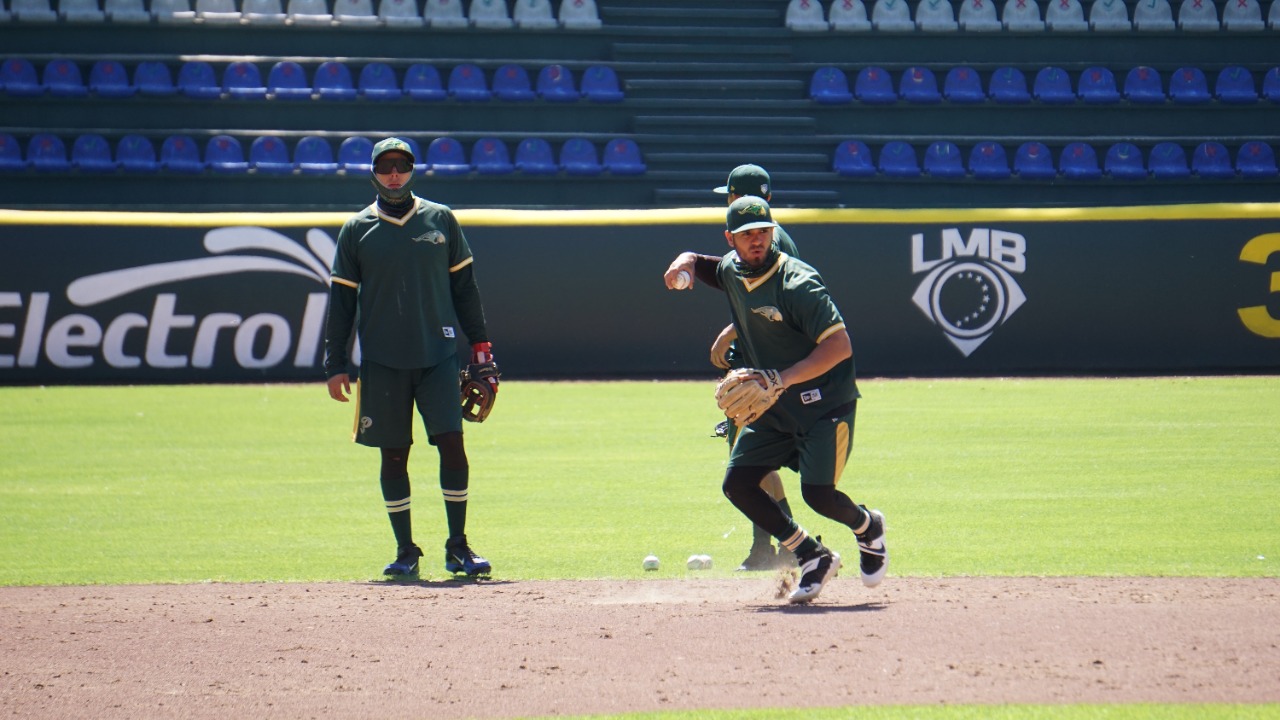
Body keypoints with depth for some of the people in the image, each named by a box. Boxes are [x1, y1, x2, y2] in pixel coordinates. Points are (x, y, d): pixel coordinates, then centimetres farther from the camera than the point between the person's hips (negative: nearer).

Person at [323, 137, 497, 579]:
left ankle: (458, 547, -3)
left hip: (438, 355, 0)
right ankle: (405, 550, 11)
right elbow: (341, 300, 6)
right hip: (383, 361, 0)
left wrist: (480, 344, 6)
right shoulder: (357, 230, 6)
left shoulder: (441, 219, 8)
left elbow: (464, 285, 11)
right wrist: (336, 365, 1)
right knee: (393, 455, 3)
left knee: (451, 442, -10)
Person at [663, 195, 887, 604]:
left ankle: (867, 527, 17)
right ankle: (814, 558, 10)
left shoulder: (796, 283, -22)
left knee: (818, 494, -18)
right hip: (773, 409, 8)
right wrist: (684, 264, -1)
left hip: (824, 404, -8)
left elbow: (839, 346, -27)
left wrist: (783, 379, -34)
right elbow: (695, 261, 24)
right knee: (737, 484, -3)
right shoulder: (732, 272, 2)